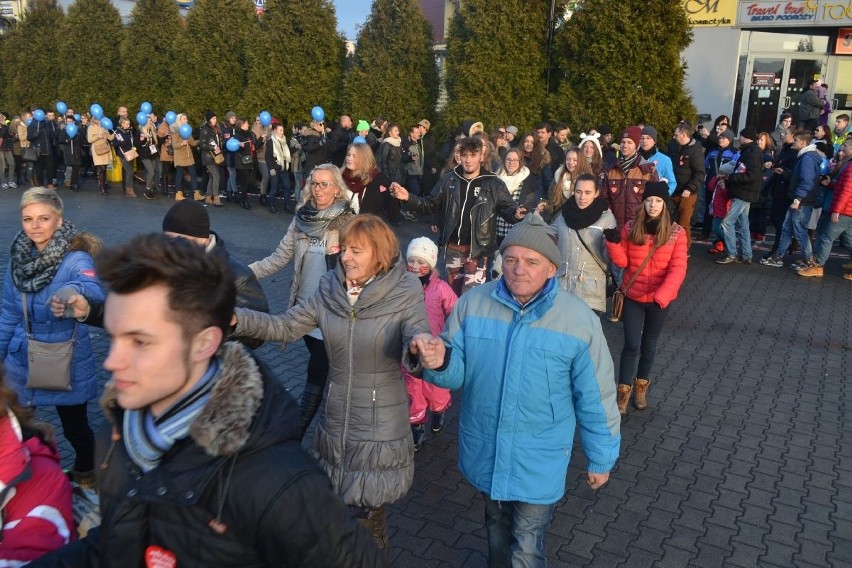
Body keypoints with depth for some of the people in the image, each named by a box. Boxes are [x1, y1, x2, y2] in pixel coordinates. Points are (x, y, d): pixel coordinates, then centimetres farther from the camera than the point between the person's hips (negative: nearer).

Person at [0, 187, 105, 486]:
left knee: (75, 428, 12)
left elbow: (95, 293, -41)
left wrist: (74, 292, -63)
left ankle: (85, 478, 41)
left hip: (66, 364, -4)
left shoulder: (75, 259, -19)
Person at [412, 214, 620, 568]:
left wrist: (601, 458, 2)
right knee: (496, 529, 28)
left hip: (539, 463, -3)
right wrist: (440, 361, -30)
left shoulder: (580, 321, -17)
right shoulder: (472, 304, -12)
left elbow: (596, 398, -7)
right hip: (484, 454, 3)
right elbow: (457, 373, -6)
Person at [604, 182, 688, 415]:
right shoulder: (630, 228, -5)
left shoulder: (676, 233, -8)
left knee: (649, 345, 15)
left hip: (659, 299, 0)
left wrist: (661, 295, -25)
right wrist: (614, 243, -21)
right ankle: (623, 391, 16)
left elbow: (678, 269, -12)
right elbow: (622, 262, -2)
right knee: (631, 345, 0)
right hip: (632, 297, 0)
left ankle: (641, 386, 36)